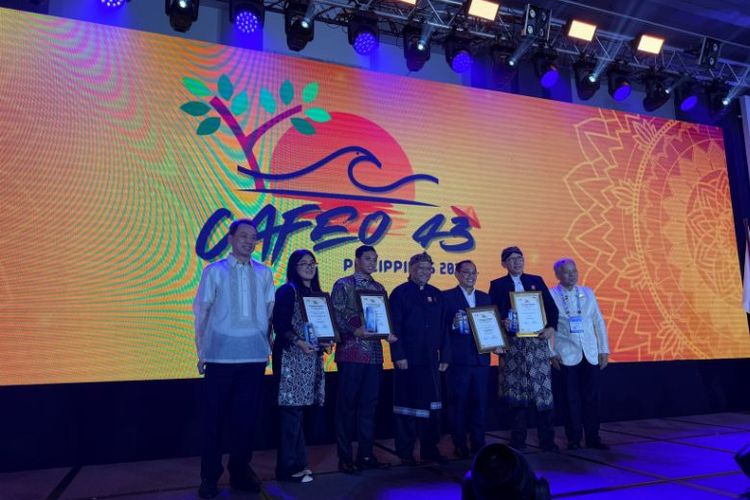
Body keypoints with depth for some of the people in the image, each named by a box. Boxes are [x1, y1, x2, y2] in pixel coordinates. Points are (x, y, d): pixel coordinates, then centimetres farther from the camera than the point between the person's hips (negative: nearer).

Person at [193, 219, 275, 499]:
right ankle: (210, 477, 22)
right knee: (214, 417, 7)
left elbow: (269, 311, 12)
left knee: (246, 416, 12)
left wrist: (267, 345, 9)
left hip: (255, 356, 2)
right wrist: (201, 353, 1)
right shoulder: (214, 271, 0)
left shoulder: (264, 273, 7)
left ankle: (240, 472, 28)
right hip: (221, 356, -2)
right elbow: (201, 313, 2)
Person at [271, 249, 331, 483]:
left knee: (298, 410, 13)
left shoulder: (318, 293, 16)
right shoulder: (287, 291, -6)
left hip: (312, 358, 7)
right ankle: (288, 468, 6)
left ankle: (298, 463, 21)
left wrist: (325, 342, 2)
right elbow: (280, 324, -12)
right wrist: (299, 342, -21)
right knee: (291, 411, -4)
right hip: (291, 356, -7)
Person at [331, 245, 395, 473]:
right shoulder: (343, 285, 0)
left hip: (374, 353, 5)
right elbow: (336, 315, -7)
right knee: (347, 404, 1)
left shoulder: (379, 288, 15)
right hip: (351, 353, -5)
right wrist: (355, 331, -21)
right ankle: (345, 457, 11)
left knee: (369, 404, 9)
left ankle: (366, 454, 18)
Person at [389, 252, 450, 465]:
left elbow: (443, 328, 12)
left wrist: (444, 356, 7)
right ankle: (405, 452, 16)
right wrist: (398, 356, -14)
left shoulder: (436, 294, 12)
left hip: (431, 360, 5)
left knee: (432, 405, 11)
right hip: (408, 360, -5)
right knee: (406, 406, 4)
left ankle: (429, 449, 24)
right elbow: (394, 327, -8)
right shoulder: (400, 293, -3)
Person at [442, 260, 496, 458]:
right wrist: (454, 325, -24)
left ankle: (478, 442, 22)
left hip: (481, 358, 4)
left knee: (480, 402, 9)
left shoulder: (485, 298, 14)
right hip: (458, 359, -4)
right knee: (458, 402, 3)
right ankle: (460, 445, 15)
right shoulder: (447, 297, -2)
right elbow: (441, 327, -6)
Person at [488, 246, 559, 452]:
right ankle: (517, 440, 15)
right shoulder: (497, 285, 8)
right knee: (516, 394, 3)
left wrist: (551, 327, -6)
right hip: (512, 344, -1)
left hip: (537, 342, 1)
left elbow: (551, 307, 9)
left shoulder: (536, 281, 13)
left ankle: (547, 439, 12)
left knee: (543, 390, 0)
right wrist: (501, 323, -16)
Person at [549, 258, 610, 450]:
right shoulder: (550, 296, -3)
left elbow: (599, 322, 10)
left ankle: (593, 437, 18)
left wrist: (604, 350, 6)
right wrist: (552, 354, -6)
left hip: (591, 355, 3)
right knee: (572, 398, 2)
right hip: (567, 356, -3)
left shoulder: (588, 293, 9)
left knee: (592, 397, 5)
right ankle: (574, 439, 16)